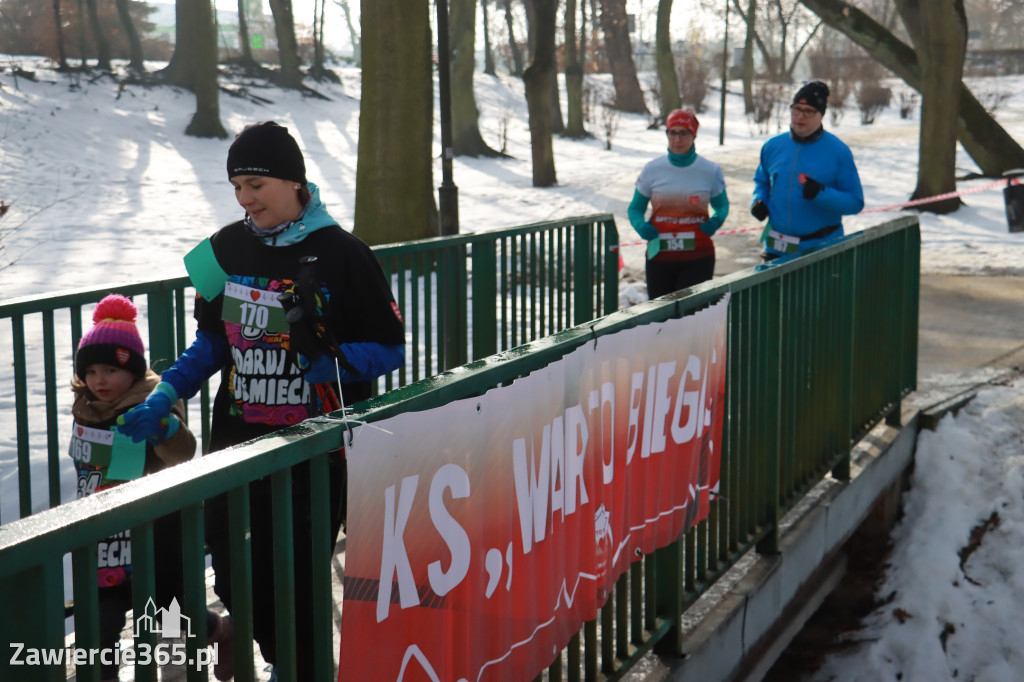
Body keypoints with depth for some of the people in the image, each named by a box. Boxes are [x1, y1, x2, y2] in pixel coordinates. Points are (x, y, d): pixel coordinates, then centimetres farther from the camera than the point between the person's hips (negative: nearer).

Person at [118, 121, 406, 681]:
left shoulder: (340, 253, -7)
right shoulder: (226, 249, 8)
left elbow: (389, 347, -4)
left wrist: (336, 362, -21)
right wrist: (164, 397, 4)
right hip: (237, 445, 5)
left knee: (298, 577, -1)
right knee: (233, 575, 8)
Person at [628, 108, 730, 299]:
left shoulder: (710, 171, 2)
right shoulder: (652, 169, 3)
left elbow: (722, 205, 15)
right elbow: (635, 208, 11)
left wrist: (716, 221, -8)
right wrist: (641, 226, -12)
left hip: (698, 257, -1)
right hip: (659, 256, 2)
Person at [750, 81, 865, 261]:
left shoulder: (838, 151, -7)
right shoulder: (773, 146, 5)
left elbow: (855, 203, -7)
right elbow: (762, 181, 24)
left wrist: (821, 194, -23)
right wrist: (758, 201, 2)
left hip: (821, 248, -4)